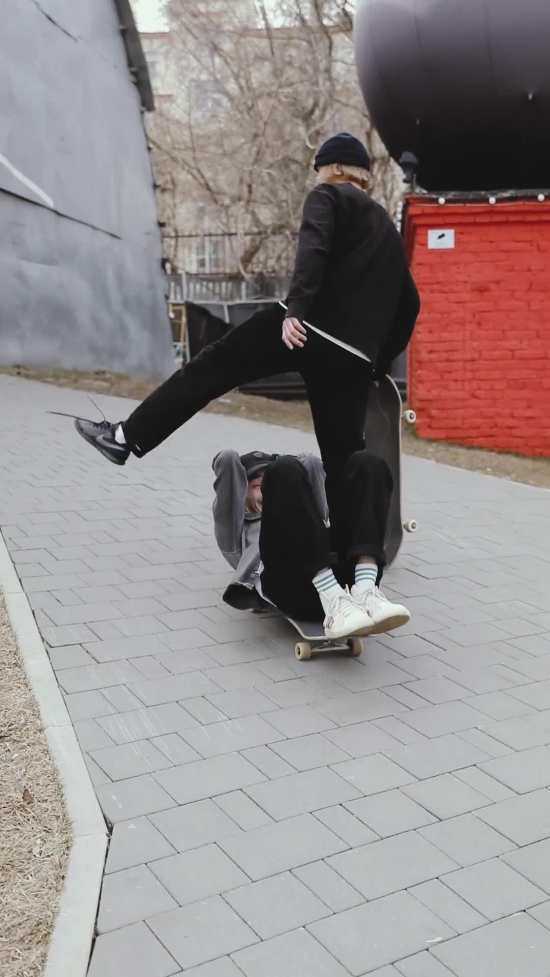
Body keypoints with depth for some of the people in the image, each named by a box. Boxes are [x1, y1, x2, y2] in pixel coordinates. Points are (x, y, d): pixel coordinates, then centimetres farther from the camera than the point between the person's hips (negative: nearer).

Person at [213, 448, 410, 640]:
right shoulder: (239, 530, 36)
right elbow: (226, 461, 26)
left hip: (339, 575, 4)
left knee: (366, 463, -5)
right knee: (285, 471, -19)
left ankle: (365, 591, -28)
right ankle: (335, 602, -37)